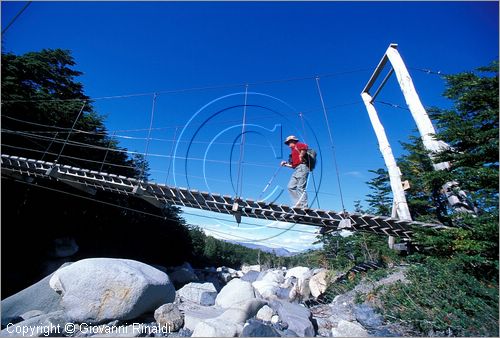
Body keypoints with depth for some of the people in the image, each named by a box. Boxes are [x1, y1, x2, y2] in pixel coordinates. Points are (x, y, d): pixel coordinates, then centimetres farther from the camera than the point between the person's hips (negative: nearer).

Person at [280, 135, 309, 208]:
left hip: (302, 167, -10)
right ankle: (297, 204, 4)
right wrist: (286, 164, 19)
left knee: (300, 187, -13)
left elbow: (305, 146, -20)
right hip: (296, 169, 10)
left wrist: (301, 156, -14)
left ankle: (304, 206, -12)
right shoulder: (294, 151, 30)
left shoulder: (298, 145, 6)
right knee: (291, 186, 4)